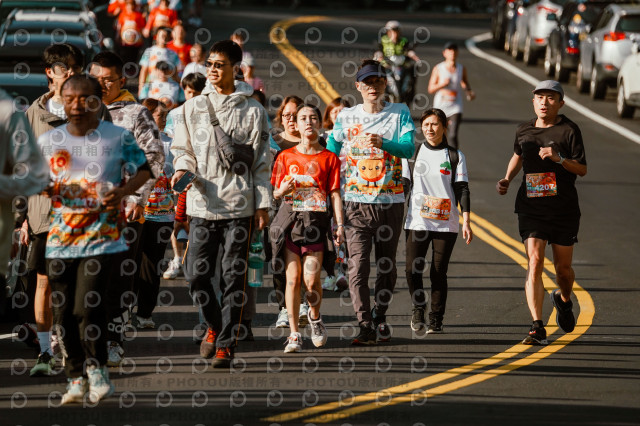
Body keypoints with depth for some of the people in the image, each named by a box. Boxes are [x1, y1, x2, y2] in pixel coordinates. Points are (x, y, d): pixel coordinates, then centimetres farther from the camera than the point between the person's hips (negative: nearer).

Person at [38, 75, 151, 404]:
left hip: (102, 238, -3)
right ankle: (76, 377, 18)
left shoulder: (118, 137, -1)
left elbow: (144, 169, 9)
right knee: (65, 313, 3)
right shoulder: (47, 141, 6)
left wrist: (124, 191, -10)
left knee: (88, 308, -13)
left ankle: (96, 368, 10)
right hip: (60, 239, 3)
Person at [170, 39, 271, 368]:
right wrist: (182, 168, -8)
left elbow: (261, 161, 5)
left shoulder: (252, 110, 3)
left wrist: (263, 204, 1)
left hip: (239, 206, -2)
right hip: (202, 204, 2)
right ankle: (215, 325, 24)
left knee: (233, 277, -2)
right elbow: (181, 147, 14)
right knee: (196, 273, -1)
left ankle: (226, 344, 4)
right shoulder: (193, 107, 9)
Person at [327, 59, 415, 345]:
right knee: (358, 266, -10)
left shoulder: (400, 114, 4)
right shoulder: (346, 117, 8)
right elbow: (330, 154, 14)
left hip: (391, 201, 0)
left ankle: (380, 318, 25)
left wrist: (383, 144, -27)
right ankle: (366, 327, -10)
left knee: (387, 266, 9)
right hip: (356, 202, 0)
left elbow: (409, 149, -9)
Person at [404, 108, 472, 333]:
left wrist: (466, 222, -5)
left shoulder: (455, 156, 5)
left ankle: (436, 319, 9)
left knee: (439, 272, -1)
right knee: (412, 270, -8)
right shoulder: (414, 153, 9)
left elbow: (462, 189, 2)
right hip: (416, 222, 1)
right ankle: (418, 308, 15)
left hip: (446, 223, -1)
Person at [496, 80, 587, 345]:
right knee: (534, 263, -13)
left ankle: (564, 299, 44)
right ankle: (538, 328, -16)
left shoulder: (569, 130, -4)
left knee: (563, 268, 8)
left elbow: (582, 169, -7)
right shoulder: (523, 131, 7)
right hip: (531, 206, 1)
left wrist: (559, 158, -23)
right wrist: (507, 180, 13)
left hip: (563, 208, -1)